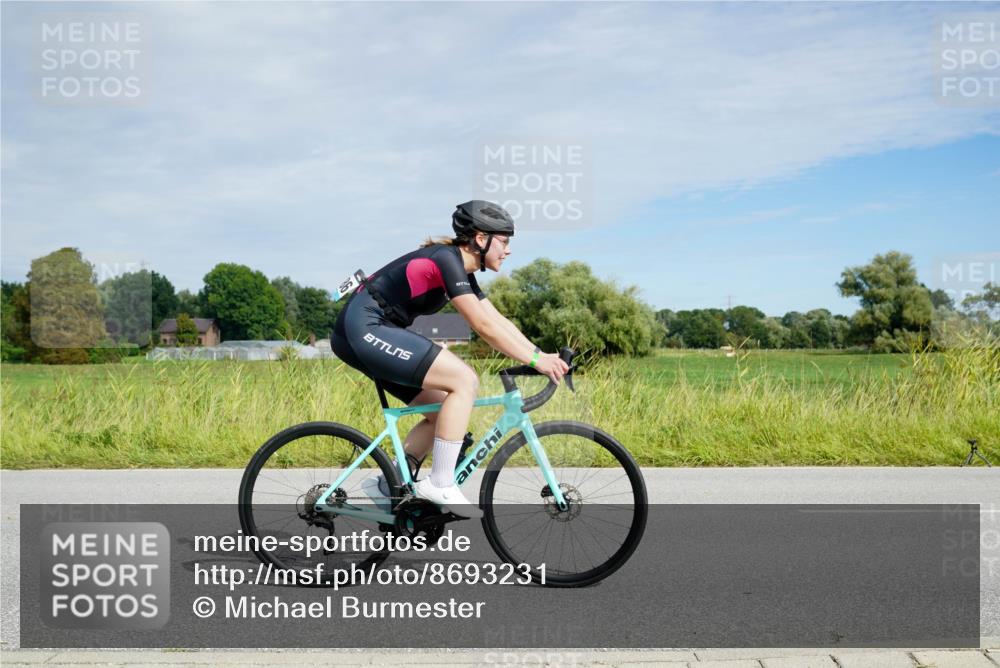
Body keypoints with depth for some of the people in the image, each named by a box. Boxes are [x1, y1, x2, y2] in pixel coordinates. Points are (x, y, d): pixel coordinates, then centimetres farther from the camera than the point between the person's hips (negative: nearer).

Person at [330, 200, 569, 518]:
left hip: (361, 333, 11)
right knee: (465, 381, -17)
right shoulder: (447, 259, -15)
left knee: (443, 411, 9)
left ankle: (386, 484, 14)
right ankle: (439, 484, -13)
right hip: (365, 327, -11)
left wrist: (542, 355, 2)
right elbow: (483, 326, -21)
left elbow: (498, 321, 12)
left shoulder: (462, 271, 14)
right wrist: (534, 360, -18)